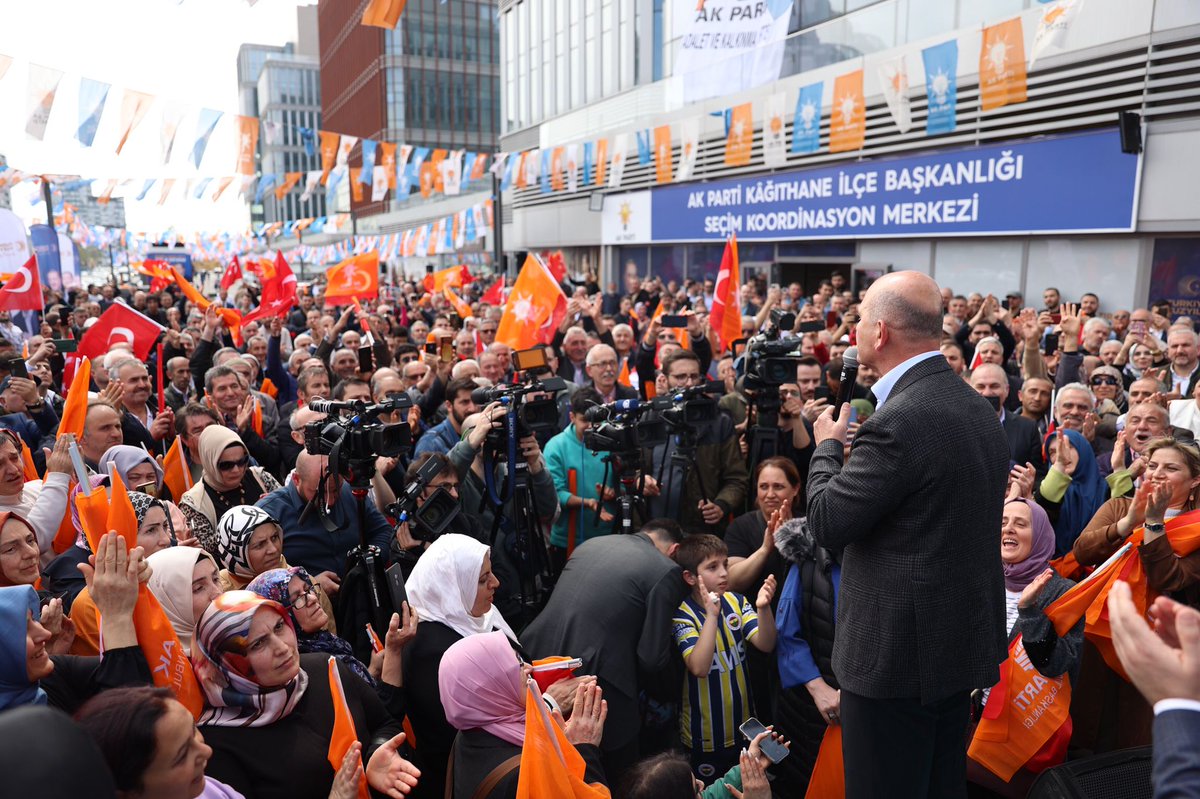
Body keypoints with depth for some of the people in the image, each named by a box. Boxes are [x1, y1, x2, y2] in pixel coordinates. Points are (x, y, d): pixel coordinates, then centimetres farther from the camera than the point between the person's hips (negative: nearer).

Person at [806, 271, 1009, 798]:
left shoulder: (900, 420, -24)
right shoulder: (978, 408, 6)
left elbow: (828, 523, -18)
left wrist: (828, 447, -2)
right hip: (962, 641, 9)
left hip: (899, 653, -9)